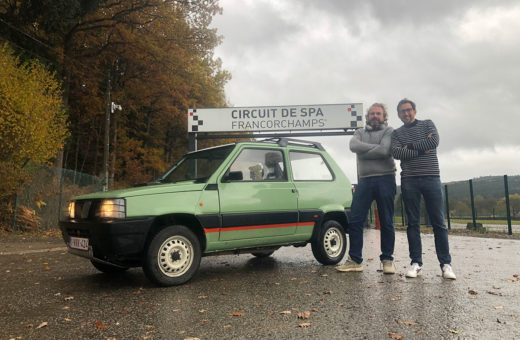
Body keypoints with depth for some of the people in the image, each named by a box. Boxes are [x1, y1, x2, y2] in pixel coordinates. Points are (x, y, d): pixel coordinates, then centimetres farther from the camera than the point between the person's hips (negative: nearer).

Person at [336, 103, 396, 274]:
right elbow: (353, 146, -4)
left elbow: (384, 151, -13)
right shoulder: (360, 132, 19)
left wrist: (363, 152, -4)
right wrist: (375, 147, -8)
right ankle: (355, 260, 4)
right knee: (355, 220, -3)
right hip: (364, 181, 3)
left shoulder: (388, 131, 7)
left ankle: (387, 260, 14)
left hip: (385, 180, -3)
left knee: (386, 222, 2)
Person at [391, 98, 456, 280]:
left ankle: (446, 263, 4)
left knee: (438, 223, -1)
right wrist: (422, 149, -9)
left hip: (431, 178, -1)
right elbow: (396, 153, -5)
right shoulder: (397, 133, 13)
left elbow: (434, 141, -7)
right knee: (413, 223, 2)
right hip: (409, 180, 1)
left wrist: (410, 146, -4)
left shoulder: (427, 124, 12)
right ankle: (416, 263, 6)